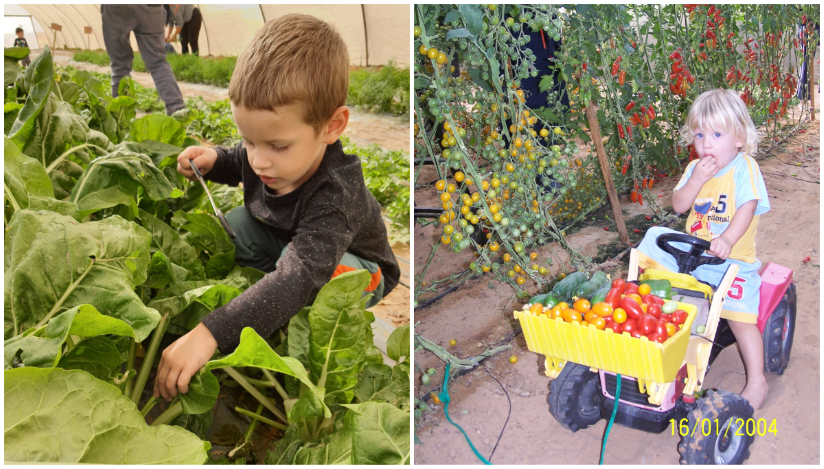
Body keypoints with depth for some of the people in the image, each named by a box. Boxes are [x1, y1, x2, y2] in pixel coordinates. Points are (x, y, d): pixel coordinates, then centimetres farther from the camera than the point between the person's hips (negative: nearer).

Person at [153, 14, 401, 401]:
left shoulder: (335, 196, -43)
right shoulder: (267, 155, -21)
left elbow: (298, 277, -56)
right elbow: (239, 165, 7)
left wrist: (209, 334, -62)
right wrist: (212, 160, -18)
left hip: (357, 268, -6)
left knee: (307, 260, -37)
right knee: (235, 222, -13)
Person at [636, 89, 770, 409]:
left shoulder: (744, 167, -10)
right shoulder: (696, 168, 5)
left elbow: (747, 208, -24)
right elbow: (678, 205, -4)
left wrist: (727, 239, -41)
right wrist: (697, 179, -20)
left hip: (732, 258, -5)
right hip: (692, 251, 5)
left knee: (739, 316, -16)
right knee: (654, 240, -8)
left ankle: (757, 382, -2)